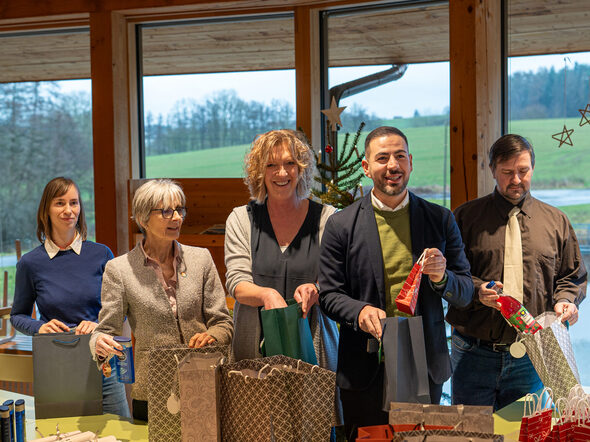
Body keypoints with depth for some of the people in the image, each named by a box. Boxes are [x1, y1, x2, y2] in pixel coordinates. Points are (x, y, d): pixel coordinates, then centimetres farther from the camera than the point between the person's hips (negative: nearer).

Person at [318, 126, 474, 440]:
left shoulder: (440, 220, 6)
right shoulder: (341, 225, 0)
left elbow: (465, 293, 8)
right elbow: (329, 294, 1)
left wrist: (442, 278, -14)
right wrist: (360, 311, -19)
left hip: (426, 368, 2)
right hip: (365, 371, -2)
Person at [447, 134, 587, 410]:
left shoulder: (555, 221, 11)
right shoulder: (466, 217, 4)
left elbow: (572, 276, 16)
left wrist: (565, 301, -5)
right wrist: (476, 290, -17)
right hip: (474, 353, -1)